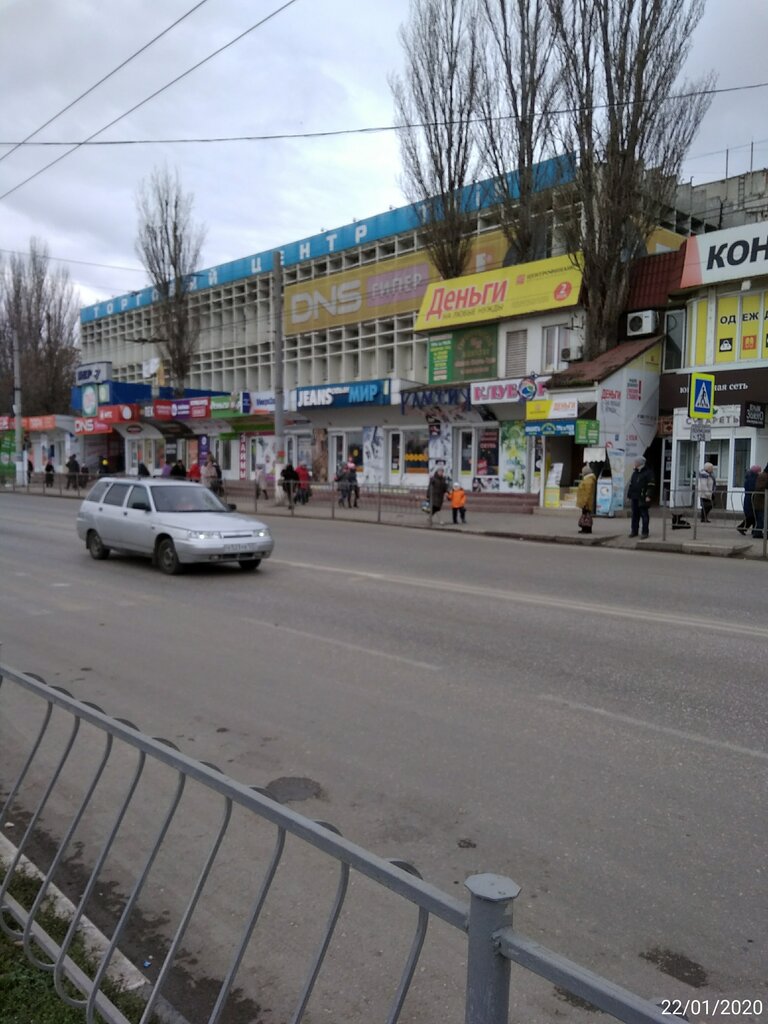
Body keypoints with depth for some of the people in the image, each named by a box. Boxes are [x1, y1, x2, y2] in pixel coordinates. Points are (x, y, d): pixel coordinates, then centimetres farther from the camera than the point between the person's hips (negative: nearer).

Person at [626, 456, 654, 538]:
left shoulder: (648, 472, -5)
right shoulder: (635, 472, 17)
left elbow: (650, 485, -10)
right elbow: (631, 484, 21)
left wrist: (648, 496, -16)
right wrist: (629, 495, 18)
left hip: (643, 498, -7)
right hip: (634, 497, 7)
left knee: (644, 515, -2)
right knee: (635, 514, 10)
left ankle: (645, 532, 1)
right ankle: (634, 531, 18)